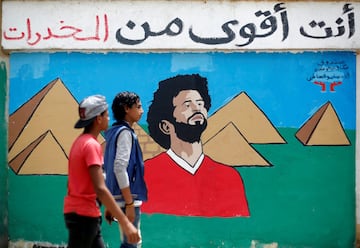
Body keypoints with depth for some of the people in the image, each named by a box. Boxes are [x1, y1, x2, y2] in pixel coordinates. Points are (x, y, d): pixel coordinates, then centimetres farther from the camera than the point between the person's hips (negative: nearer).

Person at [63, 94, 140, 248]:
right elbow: (100, 189, -27)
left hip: (78, 211, 9)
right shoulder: (91, 145, -18)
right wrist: (125, 222, -30)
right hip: (84, 215, -9)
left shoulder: (80, 142, 11)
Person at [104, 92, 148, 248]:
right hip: (126, 198, -9)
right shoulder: (125, 133, -13)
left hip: (119, 199, 9)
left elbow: (112, 167, 17)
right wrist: (129, 203, -21)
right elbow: (120, 168, -22)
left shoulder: (114, 131, 15)